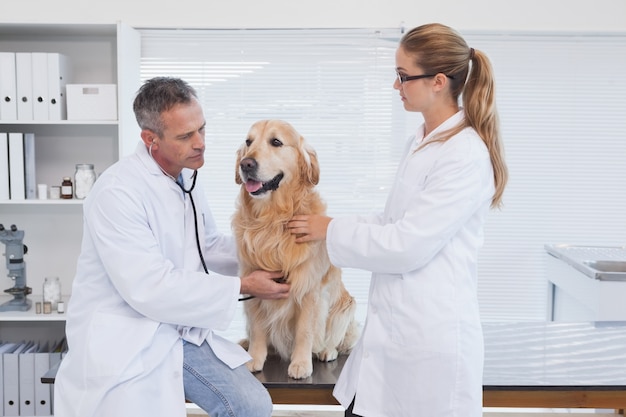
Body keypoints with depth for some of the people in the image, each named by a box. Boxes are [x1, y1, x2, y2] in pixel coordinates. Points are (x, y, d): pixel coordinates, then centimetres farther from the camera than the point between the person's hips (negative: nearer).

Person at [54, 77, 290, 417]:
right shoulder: (117, 190, -19)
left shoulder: (186, 179, 7)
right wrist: (242, 287, -17)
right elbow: (149, 289, -23)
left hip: (182, 333, 7)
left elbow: (210, 247, 21)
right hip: (123, 341, -7)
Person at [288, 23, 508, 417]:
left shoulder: (466, 155, -19)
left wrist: (333, 230, -10)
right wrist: (333, 225, 6)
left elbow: (409, 244, -21)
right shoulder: (421, 143, 10)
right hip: (395, 323, 8)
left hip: (431, 334, -8)